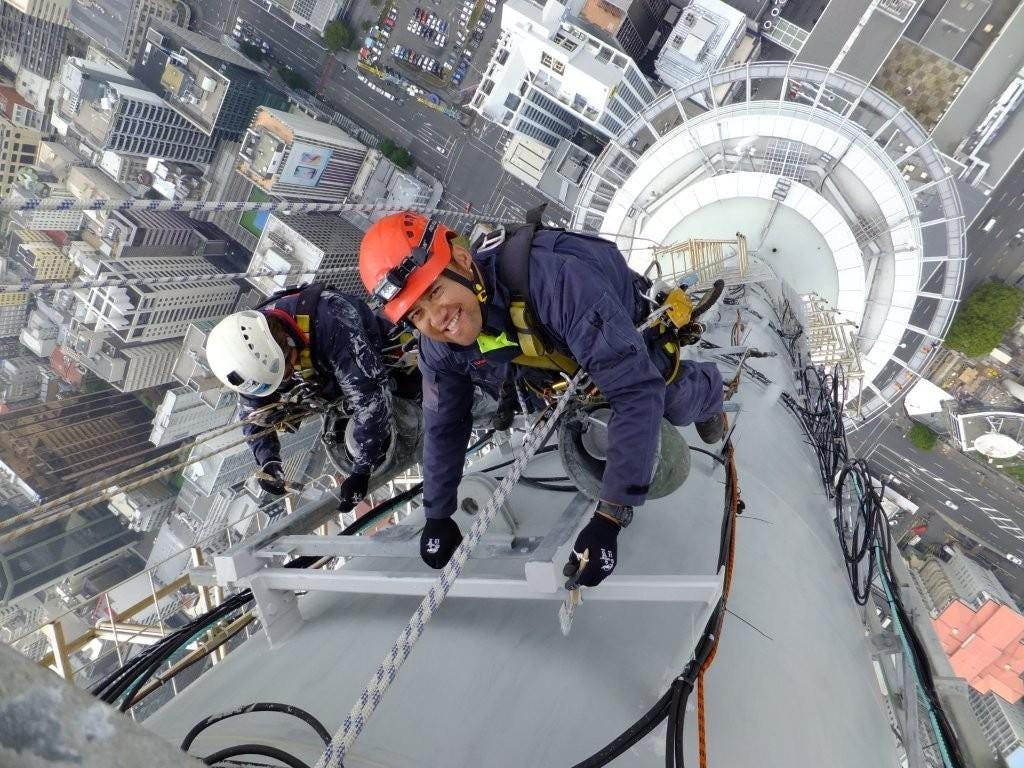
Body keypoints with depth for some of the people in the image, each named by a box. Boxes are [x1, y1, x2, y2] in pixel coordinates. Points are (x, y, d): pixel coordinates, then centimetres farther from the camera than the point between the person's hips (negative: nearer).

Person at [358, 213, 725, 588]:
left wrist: (608, 518, -53)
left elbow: (636, 392, -51)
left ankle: (708, 391, 47)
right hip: (563, 351, 4)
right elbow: (444, 425, -12)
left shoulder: (556, 279, -51)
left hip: (634, 331, -4)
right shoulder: (438, 347, -30)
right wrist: (438, 517, -6)